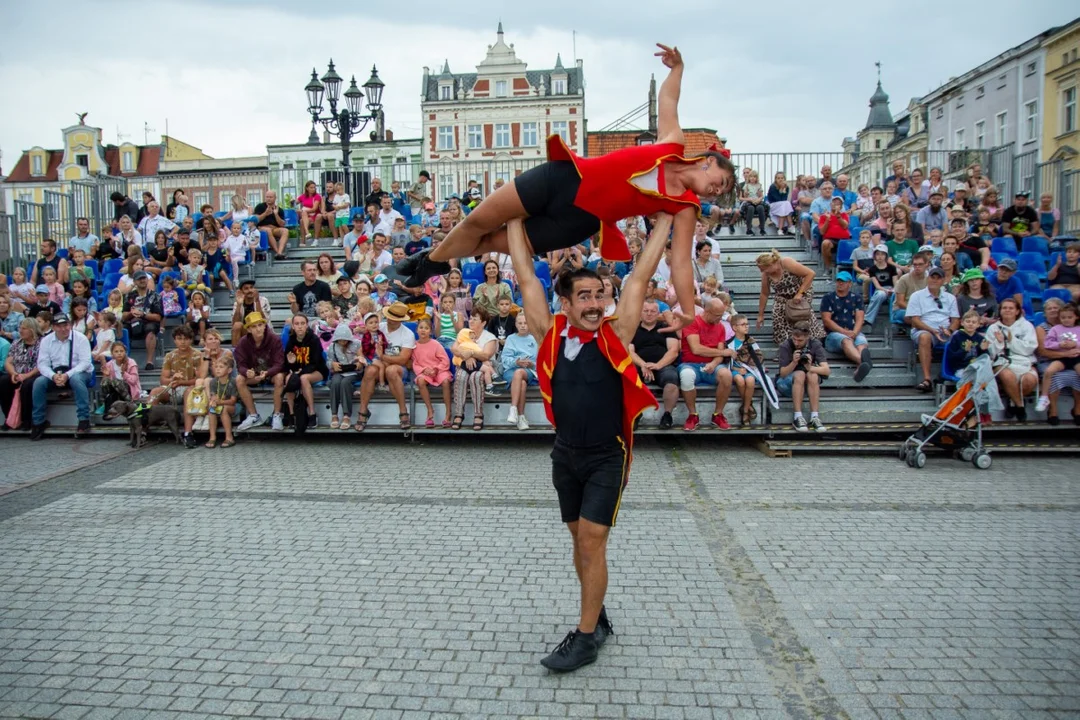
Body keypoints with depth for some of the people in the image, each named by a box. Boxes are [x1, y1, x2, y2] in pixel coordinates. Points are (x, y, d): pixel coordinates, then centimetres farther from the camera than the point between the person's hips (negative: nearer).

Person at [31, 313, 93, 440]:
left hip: (78, 372, -3)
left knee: (76, 379, -37)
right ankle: (38, 423, -11)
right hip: (55, 373, 3)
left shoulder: (80, 338, -7)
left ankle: (84, 420, -32)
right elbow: (42, 363, -1)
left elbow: (85, 362, -13)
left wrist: (67, 375, -27)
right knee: (39, 382, -24)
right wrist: (53, 376, -22)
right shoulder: (46, 340, 3)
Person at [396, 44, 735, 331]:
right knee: (479, 220, 4)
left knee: (494, 241, 1)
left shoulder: (685, 208, -4)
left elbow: (681, 262, -8)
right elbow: (667, 100, 17)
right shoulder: (674, 143, 0)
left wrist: (689, 314, -16)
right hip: (565, 176, 1)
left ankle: (434, 263, 27)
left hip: (579, 219, -1)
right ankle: (431, 259, 30)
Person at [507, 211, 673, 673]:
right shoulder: (550, 334, -5)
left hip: (607, 459, -3)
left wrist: (665, 220, -6)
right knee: (580, 539, 15)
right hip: (566, 456, 4)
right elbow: (526, 278, -3)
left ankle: (586, 638, 5)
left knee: (592, 541, -6)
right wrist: (515, 217, 1)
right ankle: (597, 616, 33)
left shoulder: (615, 334, -10)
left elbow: (639, 278, -9)